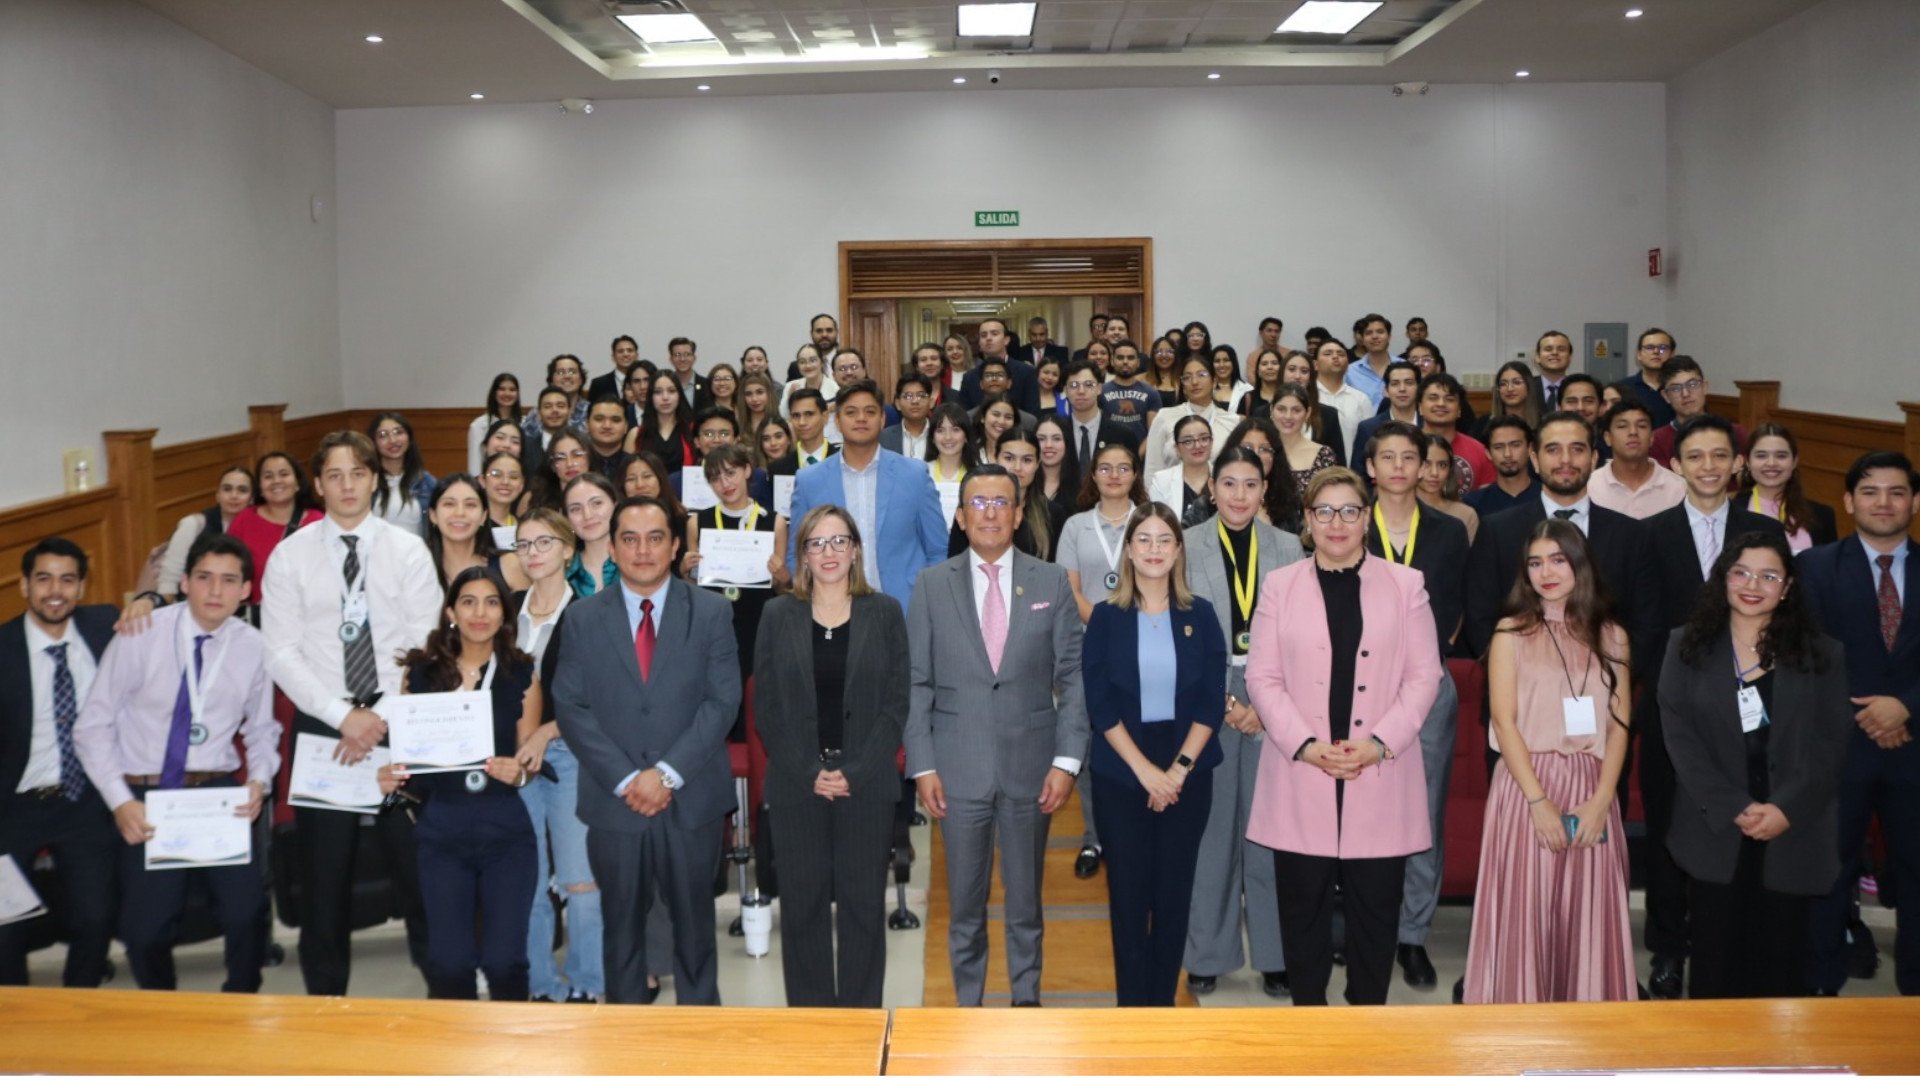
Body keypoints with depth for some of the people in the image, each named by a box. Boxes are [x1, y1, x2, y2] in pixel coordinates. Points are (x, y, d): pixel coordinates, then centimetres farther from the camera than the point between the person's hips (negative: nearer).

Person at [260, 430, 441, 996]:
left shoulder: (408, 550, 2)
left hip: (397, 724, -1)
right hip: (322, 724, 1)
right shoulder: (290, 555, 2)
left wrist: (382, 718, -12)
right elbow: (281, 654, -3)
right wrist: (344, 717, -12)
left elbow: (423, 647, -2)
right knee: (324, 868, 8)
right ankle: (325, 993, 22)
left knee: (416, 859, 1)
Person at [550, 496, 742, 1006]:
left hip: (692, 799, -1)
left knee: (694, 921, 11)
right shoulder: (584, 617, 3)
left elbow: (722, 702, -6)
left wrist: (667, 773, -14)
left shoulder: (711, 612, 0)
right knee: (622, 923, 12)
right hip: (613, 800, 1)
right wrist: (625, 779, -12)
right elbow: (571, 708, -2)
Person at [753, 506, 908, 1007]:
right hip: (796, 785, 1)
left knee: (864, 903, 4)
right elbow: (766, 706, 2)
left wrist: (854, 773, -10)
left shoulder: (884, 613, 4)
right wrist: (810, 773, -8)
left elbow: (896, 702, 0)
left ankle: (861, 1014, 16)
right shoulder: (778, 615, 5)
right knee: (803, 904, 5)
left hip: (867, 785, 0)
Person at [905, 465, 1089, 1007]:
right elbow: (917, 682, 1)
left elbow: (1072, 678, 2)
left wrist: (1067, 760, -5)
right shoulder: (932, 584, 2)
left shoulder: (1052, 582, 2)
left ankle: (1026, 996, 28)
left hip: (1030, 765, 0)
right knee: (965, 900, 9)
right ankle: (968, 1000, 24)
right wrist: (921, 765, -5)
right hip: (959, 768, 0)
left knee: (1025, 896, 12)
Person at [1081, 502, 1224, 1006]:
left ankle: (1163, 999, 21)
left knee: (1174, 891, 7)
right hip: (1120, 774, -1)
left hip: (1187, 773, 1)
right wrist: (1145, 769, -12)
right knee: (1128, 890, 4)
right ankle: (1132, 1000, 17)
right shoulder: (1107, 616, -1)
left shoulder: (1200, 615, 2)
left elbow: (1212, 700, -2)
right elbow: (1099, 703, -5)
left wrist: (1178, 769, -11)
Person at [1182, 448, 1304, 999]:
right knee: (1210, 830, 3)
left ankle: (1274, 954, 15)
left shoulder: (1287, 549, 7)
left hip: (1274, 709, 1)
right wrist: (1223, 701, -8)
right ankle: (1207, 954, 16)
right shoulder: (1186, 547, 1)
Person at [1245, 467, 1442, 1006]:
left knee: (1376, 909, 6)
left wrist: (1380, 743, -10)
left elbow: (1423, 676, 3)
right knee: (1303, 907, 6)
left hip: (1380, 777, 0)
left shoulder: (1404, 584, 7)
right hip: (1301, 777, 0)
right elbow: (1262, 677, 2)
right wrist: (1305, 745, -11)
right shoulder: (1280, 586, 7)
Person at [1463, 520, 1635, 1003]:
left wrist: (1600, 801, -8)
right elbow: (1504, 722, -4)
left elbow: (1619, 726, 5)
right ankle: (1522, 1008, 11)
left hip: (1590, 792, 2)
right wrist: (1539, 801, -13)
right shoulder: (1512, 631, 3)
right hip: (1526, 786, -2)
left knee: (1588, 914, 5)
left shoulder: (1611, 637, 10)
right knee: (1525, 910, -1)